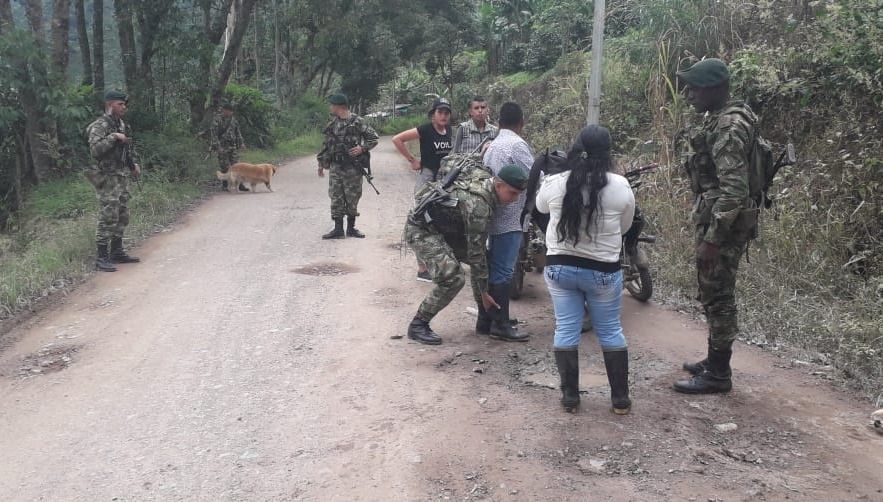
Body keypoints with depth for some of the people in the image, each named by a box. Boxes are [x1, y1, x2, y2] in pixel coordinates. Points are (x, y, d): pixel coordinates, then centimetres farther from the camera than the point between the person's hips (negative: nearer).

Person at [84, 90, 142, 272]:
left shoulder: (123, 125, 14)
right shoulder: (99, 126, -12)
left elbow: (130, 147, 26)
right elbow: (95, 149, -25)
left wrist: (135, 164, 12)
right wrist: (113, 137, -24)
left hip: (122, 177, 9)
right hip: (107, 178, -8)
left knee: (122, 217, 13)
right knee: (108, 219, -9)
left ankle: (117, 252, 23)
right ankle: (102, 258, -4)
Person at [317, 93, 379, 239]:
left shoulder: (358, 122, -4)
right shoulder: (332, 124, 11)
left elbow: (374, 139, -2)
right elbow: (326, 145, 18)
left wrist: (362, 148, -17)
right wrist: (321, 163, 17)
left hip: (353, 167, -4)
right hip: (335, 167, 4)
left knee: (352, 198, 3)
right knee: (336, 198, 1)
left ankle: (351, 227, 17)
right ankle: (338, 229, 7)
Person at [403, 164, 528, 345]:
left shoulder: (484, 177, -5)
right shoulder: (478, 205, -31)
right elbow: (475, 252, -26)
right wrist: (484, 292, -17)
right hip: (421, 230, -10)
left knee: (485, 259, 7)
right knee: (453, 277, -23)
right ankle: (417, 325, -8)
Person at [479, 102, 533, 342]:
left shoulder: (492, 146, 15)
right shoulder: (517, 145, -12)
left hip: (493, 216, 9)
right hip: (510, 219, -9)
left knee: (492, 269, 14)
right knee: (503, 273, -4)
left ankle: (485, 321, 21)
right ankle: (500, 325, 1)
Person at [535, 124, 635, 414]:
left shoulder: (554, 184, -7)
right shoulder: (620, 186, -10)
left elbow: (541, 208, 15)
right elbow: (624, 227, 4)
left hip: (560, 267, 1)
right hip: (603, 271, -1)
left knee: (566, 330, 9)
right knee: (610, 331, 11)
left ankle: (570, 396, 16)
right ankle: (620, 399, 20)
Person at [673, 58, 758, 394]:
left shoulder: (728, 126, -19)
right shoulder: (717, 119, 14)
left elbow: (733, 189, -25)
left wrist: (712, 238, -26)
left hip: (723, 223, -10)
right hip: (714, 217, 10)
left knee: (718, 297, -3)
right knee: (713, 295, 17)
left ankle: (718, 374, 7)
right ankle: (715, 360, 29)